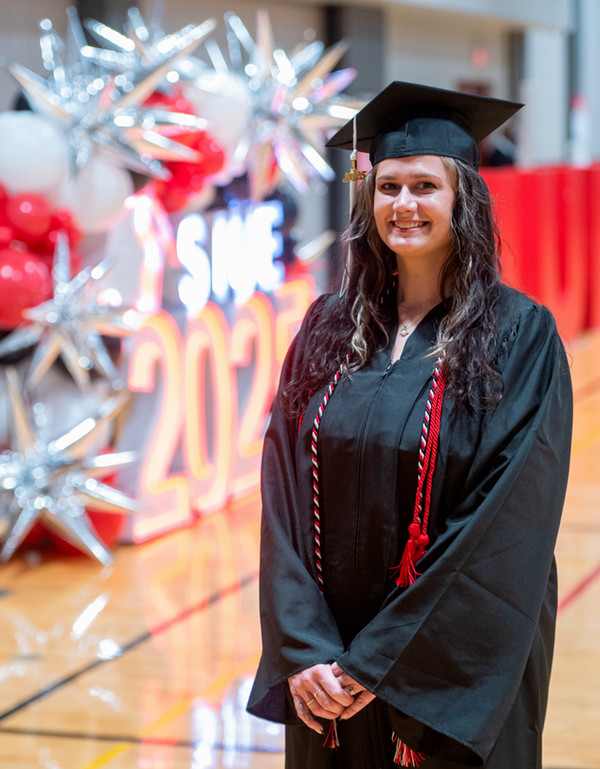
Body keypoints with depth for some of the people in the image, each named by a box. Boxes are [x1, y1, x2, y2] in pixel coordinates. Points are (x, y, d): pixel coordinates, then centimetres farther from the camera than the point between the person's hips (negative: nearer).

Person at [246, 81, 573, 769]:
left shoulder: (520, 340, -9)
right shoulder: (328, 329, 4)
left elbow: (507, 527, -16)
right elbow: (284, 495, 0)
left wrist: (380, 663, -18)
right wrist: (305, 650, -12)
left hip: (453, 681, -3)